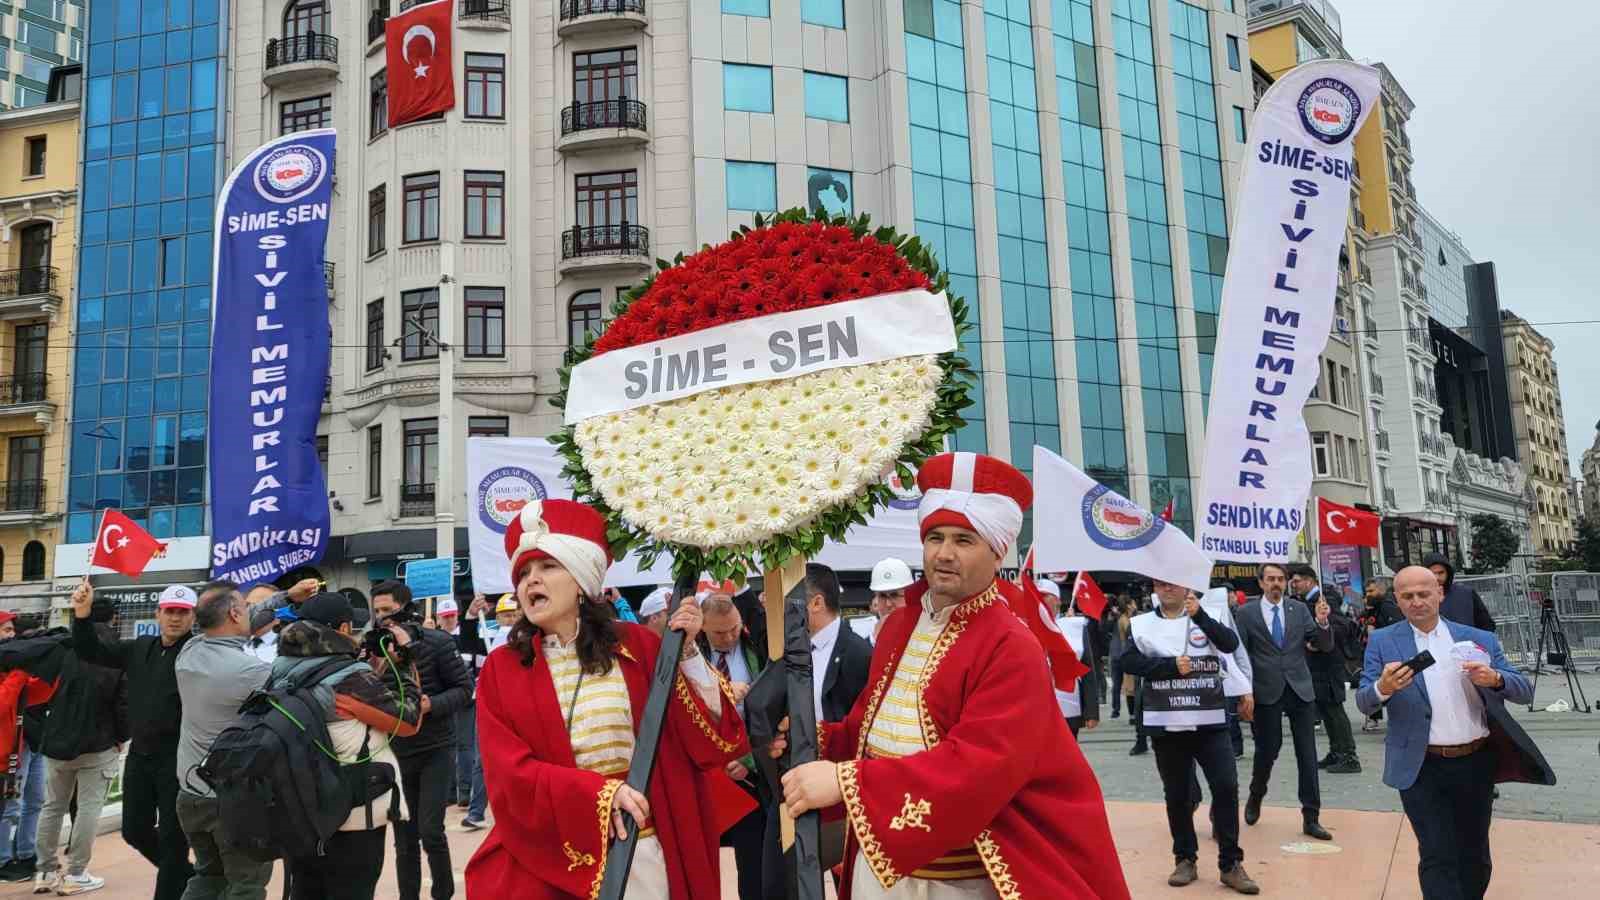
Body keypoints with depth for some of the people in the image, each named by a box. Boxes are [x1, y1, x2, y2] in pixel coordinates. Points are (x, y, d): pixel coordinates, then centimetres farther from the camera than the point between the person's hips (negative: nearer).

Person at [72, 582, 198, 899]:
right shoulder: (140, 648, 9)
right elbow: (91, 651, 13)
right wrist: (82, 615, 0)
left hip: (178, 757, -7)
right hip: (140, 754, 7)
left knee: (172, 836, 2)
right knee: (135, 830, 16)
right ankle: (185, 874, 37)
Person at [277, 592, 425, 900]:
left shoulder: (284, 675, 1)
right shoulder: (350, 678, -19)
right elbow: (408, 719, -8)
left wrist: (378, 664, 9)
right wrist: (404, 660, -1)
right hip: (353, 820, -6)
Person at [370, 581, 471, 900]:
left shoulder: (436, 642, -9)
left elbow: (464, 689, -8)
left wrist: (431, 705, -23)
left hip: (436, 750, -4)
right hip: (397, 753, 4)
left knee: (430, 831, -8)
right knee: (404, 839, 9)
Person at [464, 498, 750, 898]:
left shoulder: (637, 645, 0)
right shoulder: (501, 670, 0)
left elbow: (710, 738, -3)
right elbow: (510, 773, -9)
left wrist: (686, 650, -13)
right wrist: (600, 792, -21)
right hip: (544, 863, 0)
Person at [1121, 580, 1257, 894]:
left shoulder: (1206, 618, 4)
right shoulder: (1142, 623, 3)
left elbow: (1231, 644, -13)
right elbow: (1127, 661, -8)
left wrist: (1199, 614, -24)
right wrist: (1170, 666, -15)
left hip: (1209, 721, 0)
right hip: (1166, 724, 0)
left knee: (1226, 786, -5)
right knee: (1177, 794, 9)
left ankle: (1230, 863, 6)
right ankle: (1185, 859, 23)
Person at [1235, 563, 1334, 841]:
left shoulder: (1299, 610, 6)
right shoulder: (1246, 613, -1)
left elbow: (1325, 646, 2)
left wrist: (1322, 622, -17)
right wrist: (1244, 693, -9)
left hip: (1300, 690, 2)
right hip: (1266, 693, -2)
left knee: (1307, 755, 2)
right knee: (1267, 750, 5)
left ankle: (1311, 818, 10)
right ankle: (1255, 797, 33)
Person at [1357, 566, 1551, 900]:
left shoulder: (1480, 639, 4)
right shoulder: (1383, 642, -2)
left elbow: (1525, 690, 2)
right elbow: (1364, 701, -8)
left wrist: (1495, 678, -20)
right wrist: (1383, 688, -31)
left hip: (1476, 763, 3)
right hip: (1422, 769, -3)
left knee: (1475, 856, 18)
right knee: (1437, 858, -2)